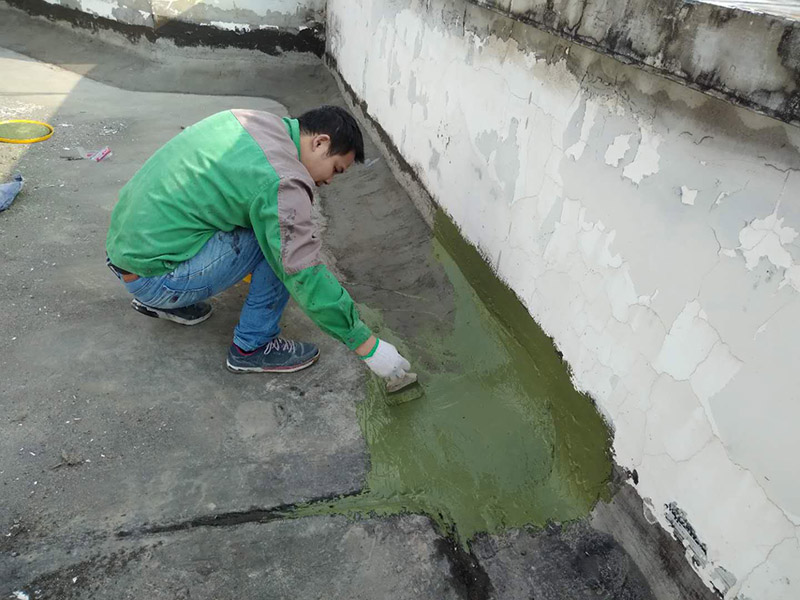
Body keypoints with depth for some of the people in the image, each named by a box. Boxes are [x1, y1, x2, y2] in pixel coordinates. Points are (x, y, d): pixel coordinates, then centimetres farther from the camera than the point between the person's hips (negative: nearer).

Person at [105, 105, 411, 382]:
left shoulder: (251, 120, 5)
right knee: (280, 242, -13)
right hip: (151, 276, -9)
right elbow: (305, 276, -23)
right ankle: (252, 347, 0)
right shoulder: (281, 182, -21)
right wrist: (367, 345, -16)